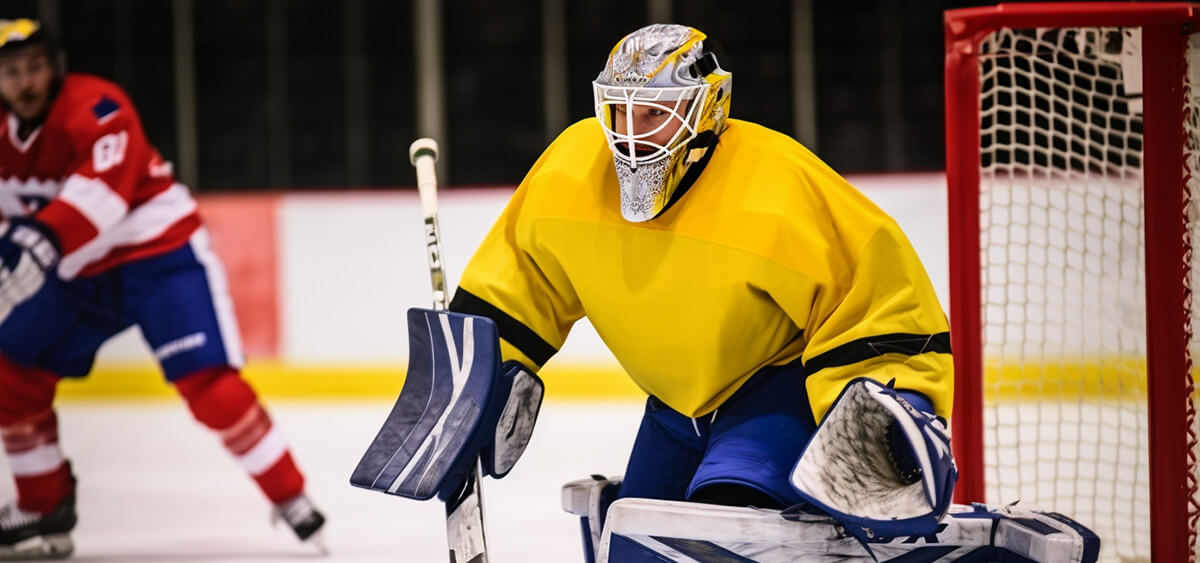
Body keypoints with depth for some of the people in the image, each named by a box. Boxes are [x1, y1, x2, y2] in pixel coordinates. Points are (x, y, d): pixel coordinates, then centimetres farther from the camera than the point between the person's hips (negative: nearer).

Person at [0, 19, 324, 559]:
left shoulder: (96, 108, -23)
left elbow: (106, 182, -39)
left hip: (160, 254, -8)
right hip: (80, 270, 8)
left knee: (205, 380, -19)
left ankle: (290, 496, -8)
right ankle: (44, 509, 17)